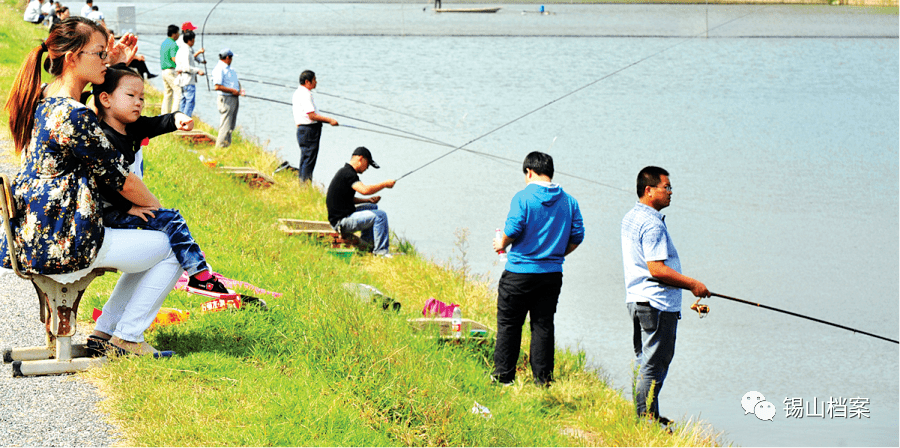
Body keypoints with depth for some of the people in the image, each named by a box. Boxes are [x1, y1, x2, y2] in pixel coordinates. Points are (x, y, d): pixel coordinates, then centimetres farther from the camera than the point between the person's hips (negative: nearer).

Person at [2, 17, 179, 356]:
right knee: (171, 249, 4)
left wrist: (113, 66, 20)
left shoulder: (42, 100, 7)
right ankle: (125, 338, 9)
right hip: (64, 245, -10)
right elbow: (120, 178, -13)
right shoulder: (75, 117, -22)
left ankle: (103, 333, 24)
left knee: (148, 247, 27)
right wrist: (156, 206, 5)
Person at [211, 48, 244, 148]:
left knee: (231, 125, 13)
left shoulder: (229, 68, 18)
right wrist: (233, 91, -18)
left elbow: (235, 82, 28)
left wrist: (239, 90, 7)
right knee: (226, 124, -10)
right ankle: (221, 145, -5)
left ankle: (227, 144, 19)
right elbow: (218, 87, -22)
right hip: (226, 98, -10)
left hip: (234, 98, 10)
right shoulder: (219, 69, -14)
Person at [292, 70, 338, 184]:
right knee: (309, 159, -7)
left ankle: (302, 184, 19)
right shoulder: (305, 94, -17)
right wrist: (330, 120, -13)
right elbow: (312, 116, -21)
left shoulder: (298, 92, 16)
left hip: (302, 128, 11)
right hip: (309, 130, -11)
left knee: (305, 159, 14)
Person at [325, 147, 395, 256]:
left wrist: (367, 200, 12)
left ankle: (367, 240, 27)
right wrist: (385, 184, -18)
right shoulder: (348, 173, -17)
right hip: (341, 222, -11)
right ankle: (381, 252, -11)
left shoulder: (345, 172, 16)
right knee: (380, 215, -14)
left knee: (372, 207, 27)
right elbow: (364, 190, -31)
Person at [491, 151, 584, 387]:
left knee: (509, 324, 7)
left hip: (520, 272, -4)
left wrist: (502, 244, 4)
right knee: (543, 325, 10)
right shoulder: (569, 201, 5)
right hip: (552, 273, 4)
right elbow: (577, 236, 4)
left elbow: (513, 230, -17)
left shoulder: (523, 197, -10)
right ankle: (543, 380, 9)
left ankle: (503, 376, 9)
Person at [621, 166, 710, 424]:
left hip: (636, 298, 10)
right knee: (654, 364, -4)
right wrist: (692, 284, -14)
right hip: (657, 302, -10)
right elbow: (657, 269, -24)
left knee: (644, 361, 16)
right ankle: (646, 419, -1)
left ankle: (647, 416, 23)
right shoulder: (652, 223, -19)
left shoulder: (630, 218, 13)